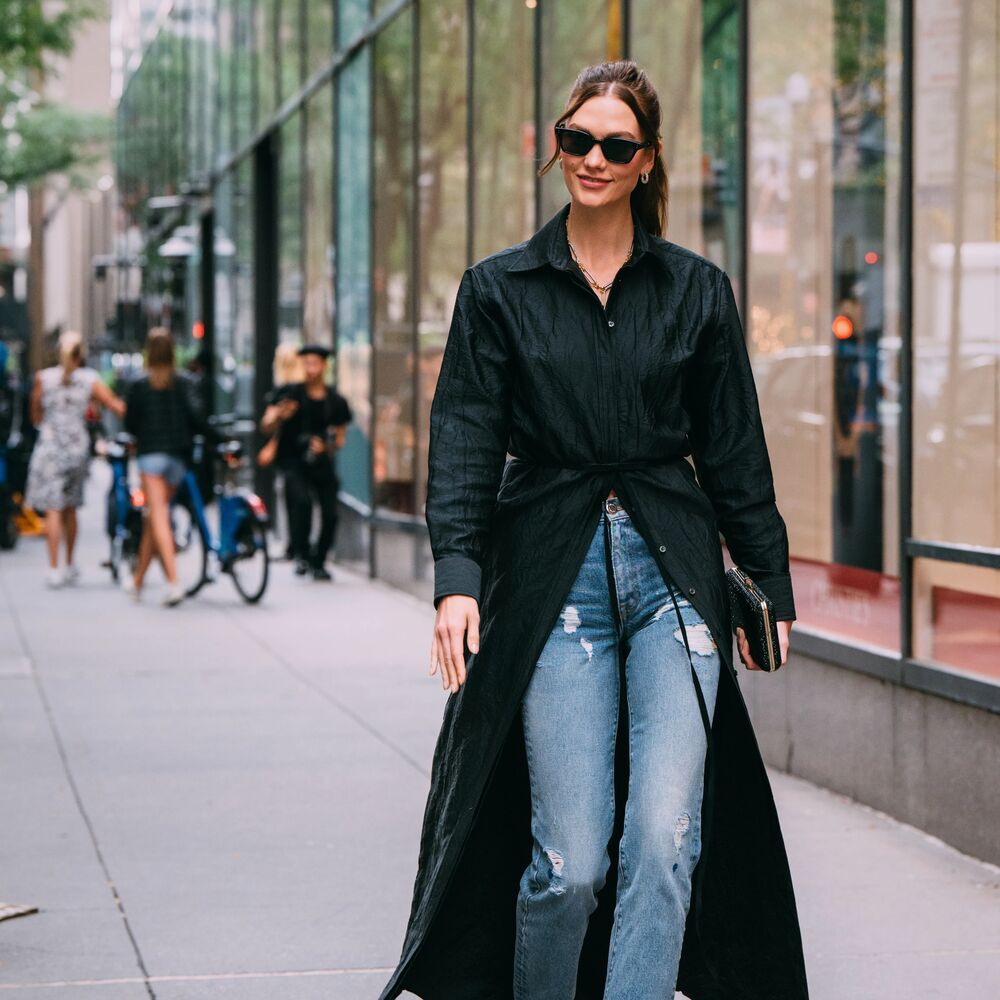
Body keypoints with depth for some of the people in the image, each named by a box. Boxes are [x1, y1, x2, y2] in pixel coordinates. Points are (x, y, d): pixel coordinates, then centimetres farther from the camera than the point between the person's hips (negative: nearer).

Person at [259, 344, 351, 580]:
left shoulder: (335, 402, 5)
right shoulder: (291, 394, -2)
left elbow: (339, 439, 12)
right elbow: (266, 426, -7)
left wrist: (326, 446, -10)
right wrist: (279, 416, -29)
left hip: (321, 462, 3)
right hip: (293, 461, -3)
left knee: (330, 514, -3)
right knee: (301, 499, -28)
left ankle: (318, 562, 18)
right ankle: (301, 555, -15)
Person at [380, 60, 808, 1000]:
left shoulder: (696, 289, 10)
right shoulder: (498, 289, 7)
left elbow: (735, 453, 13)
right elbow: (463, 440, -1)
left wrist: (768, 585, 11)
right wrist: (457, 574, -13)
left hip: (673, 576, 1)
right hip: (553, 581, -1)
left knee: (666, 838, -11)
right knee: (571, 858, -6)